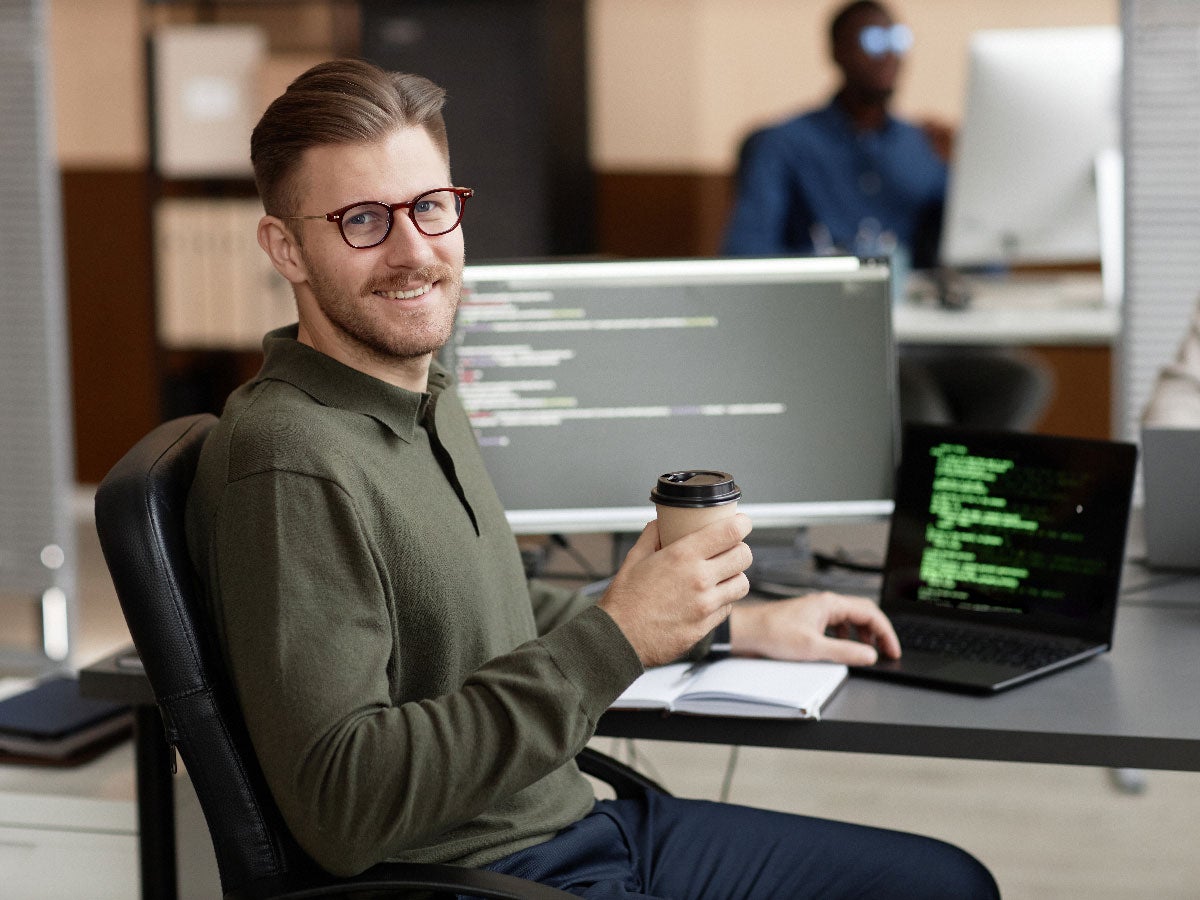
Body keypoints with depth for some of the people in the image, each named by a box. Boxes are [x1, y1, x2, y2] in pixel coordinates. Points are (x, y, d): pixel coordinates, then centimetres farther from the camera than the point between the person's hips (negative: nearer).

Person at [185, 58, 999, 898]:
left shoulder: (430, 397, 8)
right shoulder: (292, 465, -21)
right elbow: (339, 806, -27)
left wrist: (735, 624, 23)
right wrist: (614, 638, -26)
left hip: (585, 823, 9)